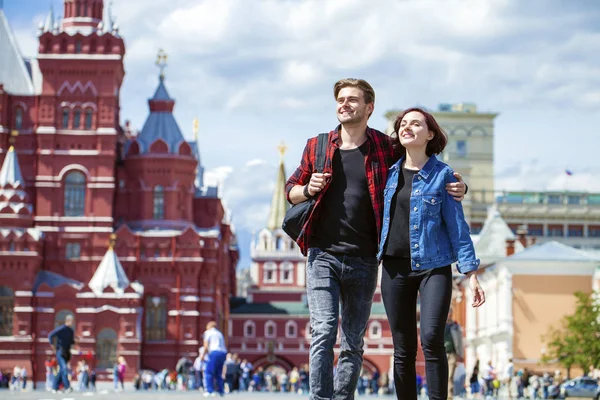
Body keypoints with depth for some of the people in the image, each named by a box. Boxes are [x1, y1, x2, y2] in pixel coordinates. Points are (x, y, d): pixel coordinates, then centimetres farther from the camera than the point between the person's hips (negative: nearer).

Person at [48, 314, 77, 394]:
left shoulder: (71, 331, 11)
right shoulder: (61, 329, -11)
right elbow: (50, 335, -15)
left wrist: (75, 341, 0)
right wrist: (53, 346, -14)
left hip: (66, 353, 8)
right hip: (60, 352, -8)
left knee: (61, 371, 8)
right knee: (64, 368, -18)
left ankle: (55, 388, 16)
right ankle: (67, 387, -22)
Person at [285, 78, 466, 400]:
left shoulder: (385, 148, 3)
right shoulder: (317, 147, 7)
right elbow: (291, 190, 16)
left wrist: (454, 188, -7)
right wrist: (308, 189, -7)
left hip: (363, 261, 1)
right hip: (323, 255, 0)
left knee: (353, 343, 6)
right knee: (323, 332, -13)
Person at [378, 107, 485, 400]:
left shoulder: (442, 175, 0)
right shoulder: (390, 173, 10)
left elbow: (456, 225, -1)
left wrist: (471, 274, -6)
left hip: (433, 266, -3)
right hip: (394, 267, 4)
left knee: (431, 339, -19)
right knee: (403, 350, 4)